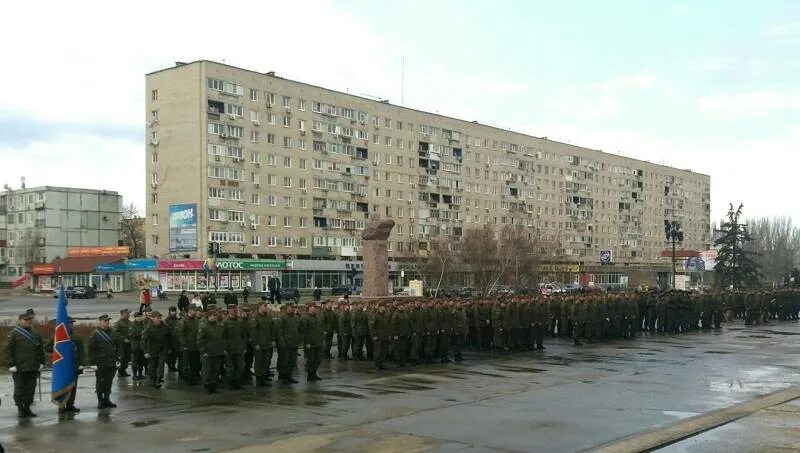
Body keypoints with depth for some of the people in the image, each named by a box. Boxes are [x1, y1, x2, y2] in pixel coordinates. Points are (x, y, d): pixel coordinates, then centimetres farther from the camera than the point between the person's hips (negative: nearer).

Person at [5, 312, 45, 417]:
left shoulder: (36, 334, 12)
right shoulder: (14, 334, -2)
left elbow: (41, 350, 17)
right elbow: (8, 349, -5)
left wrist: (41, 363, 8)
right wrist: (11, 364, -10)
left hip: (33, 368, 4)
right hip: (19, 368, -4)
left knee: (30, 389, 6)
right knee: (19, 389, 4)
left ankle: (27, 408, 16)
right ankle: (20, 409, 13)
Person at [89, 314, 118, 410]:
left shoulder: (111, 333, 10)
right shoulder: (95, 334, -6)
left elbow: (116, 345, 16)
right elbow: (91, 350, -8)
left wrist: (117, 358, 10)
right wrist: (93, 363, -12)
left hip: (111, 363, 5)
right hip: (100, 364, -5)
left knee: (109, 382, 10)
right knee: (100, 382, 3)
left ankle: (107, 399, 19)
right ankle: (100, 401, 12)